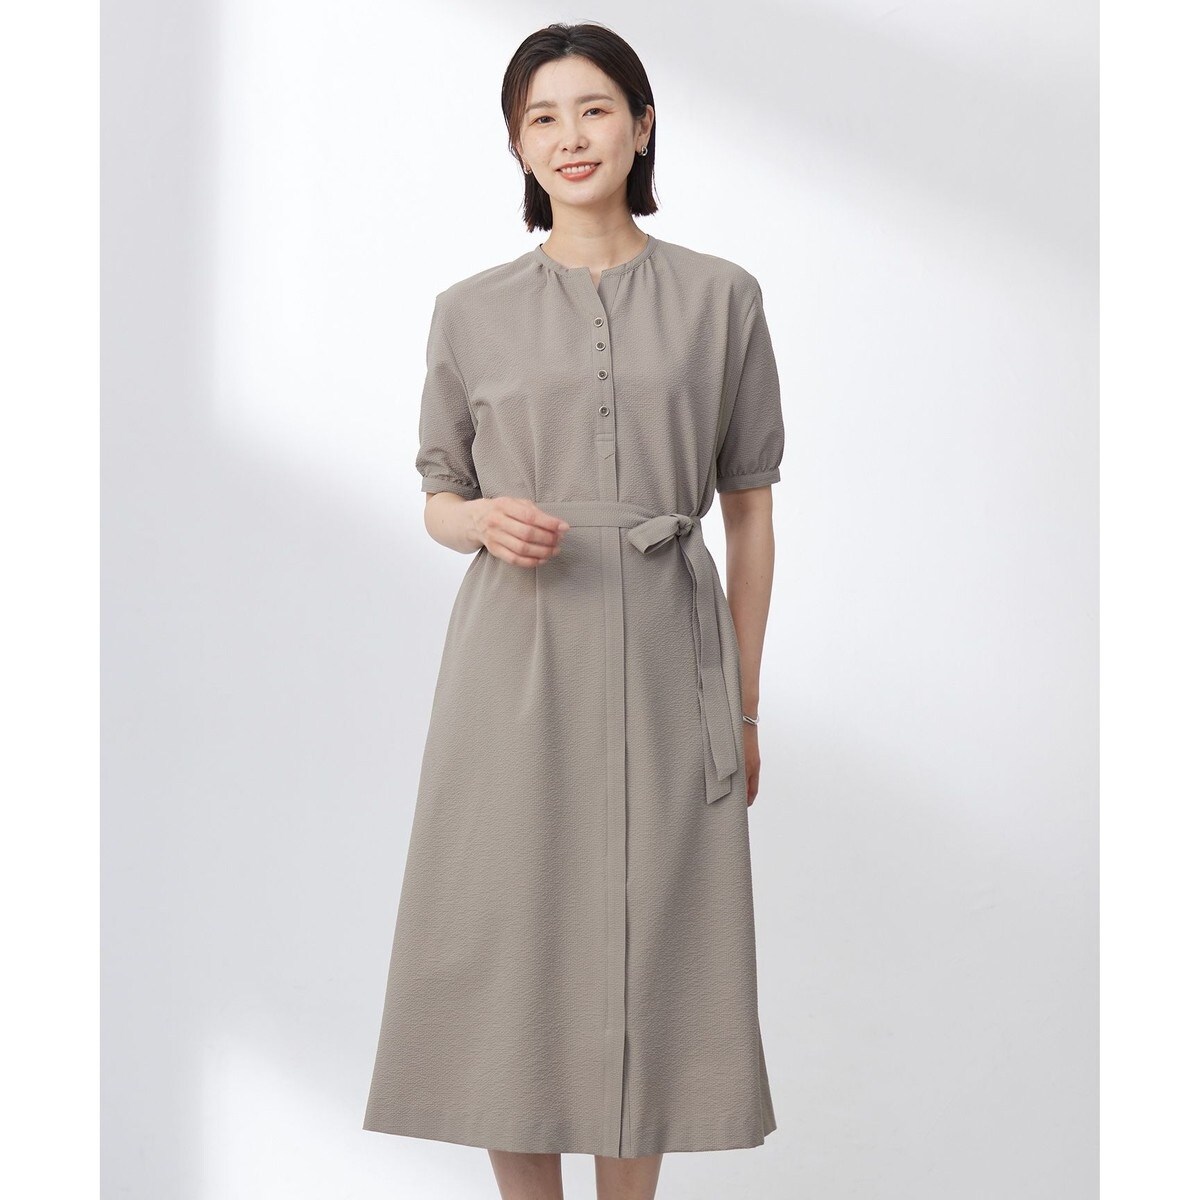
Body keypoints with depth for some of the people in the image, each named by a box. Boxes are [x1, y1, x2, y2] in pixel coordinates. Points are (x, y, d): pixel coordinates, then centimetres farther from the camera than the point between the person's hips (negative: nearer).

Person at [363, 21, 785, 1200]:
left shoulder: (720, 298, 4)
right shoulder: (470, 311, 5)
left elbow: (749, 509, 6)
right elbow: (437, 496, 13)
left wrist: (745, 706, 5)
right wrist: (484, 519, -12)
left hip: (661, 657, 0)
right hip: (514, 659, 1)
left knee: (648, 950, 4)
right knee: (510, 942, 3)